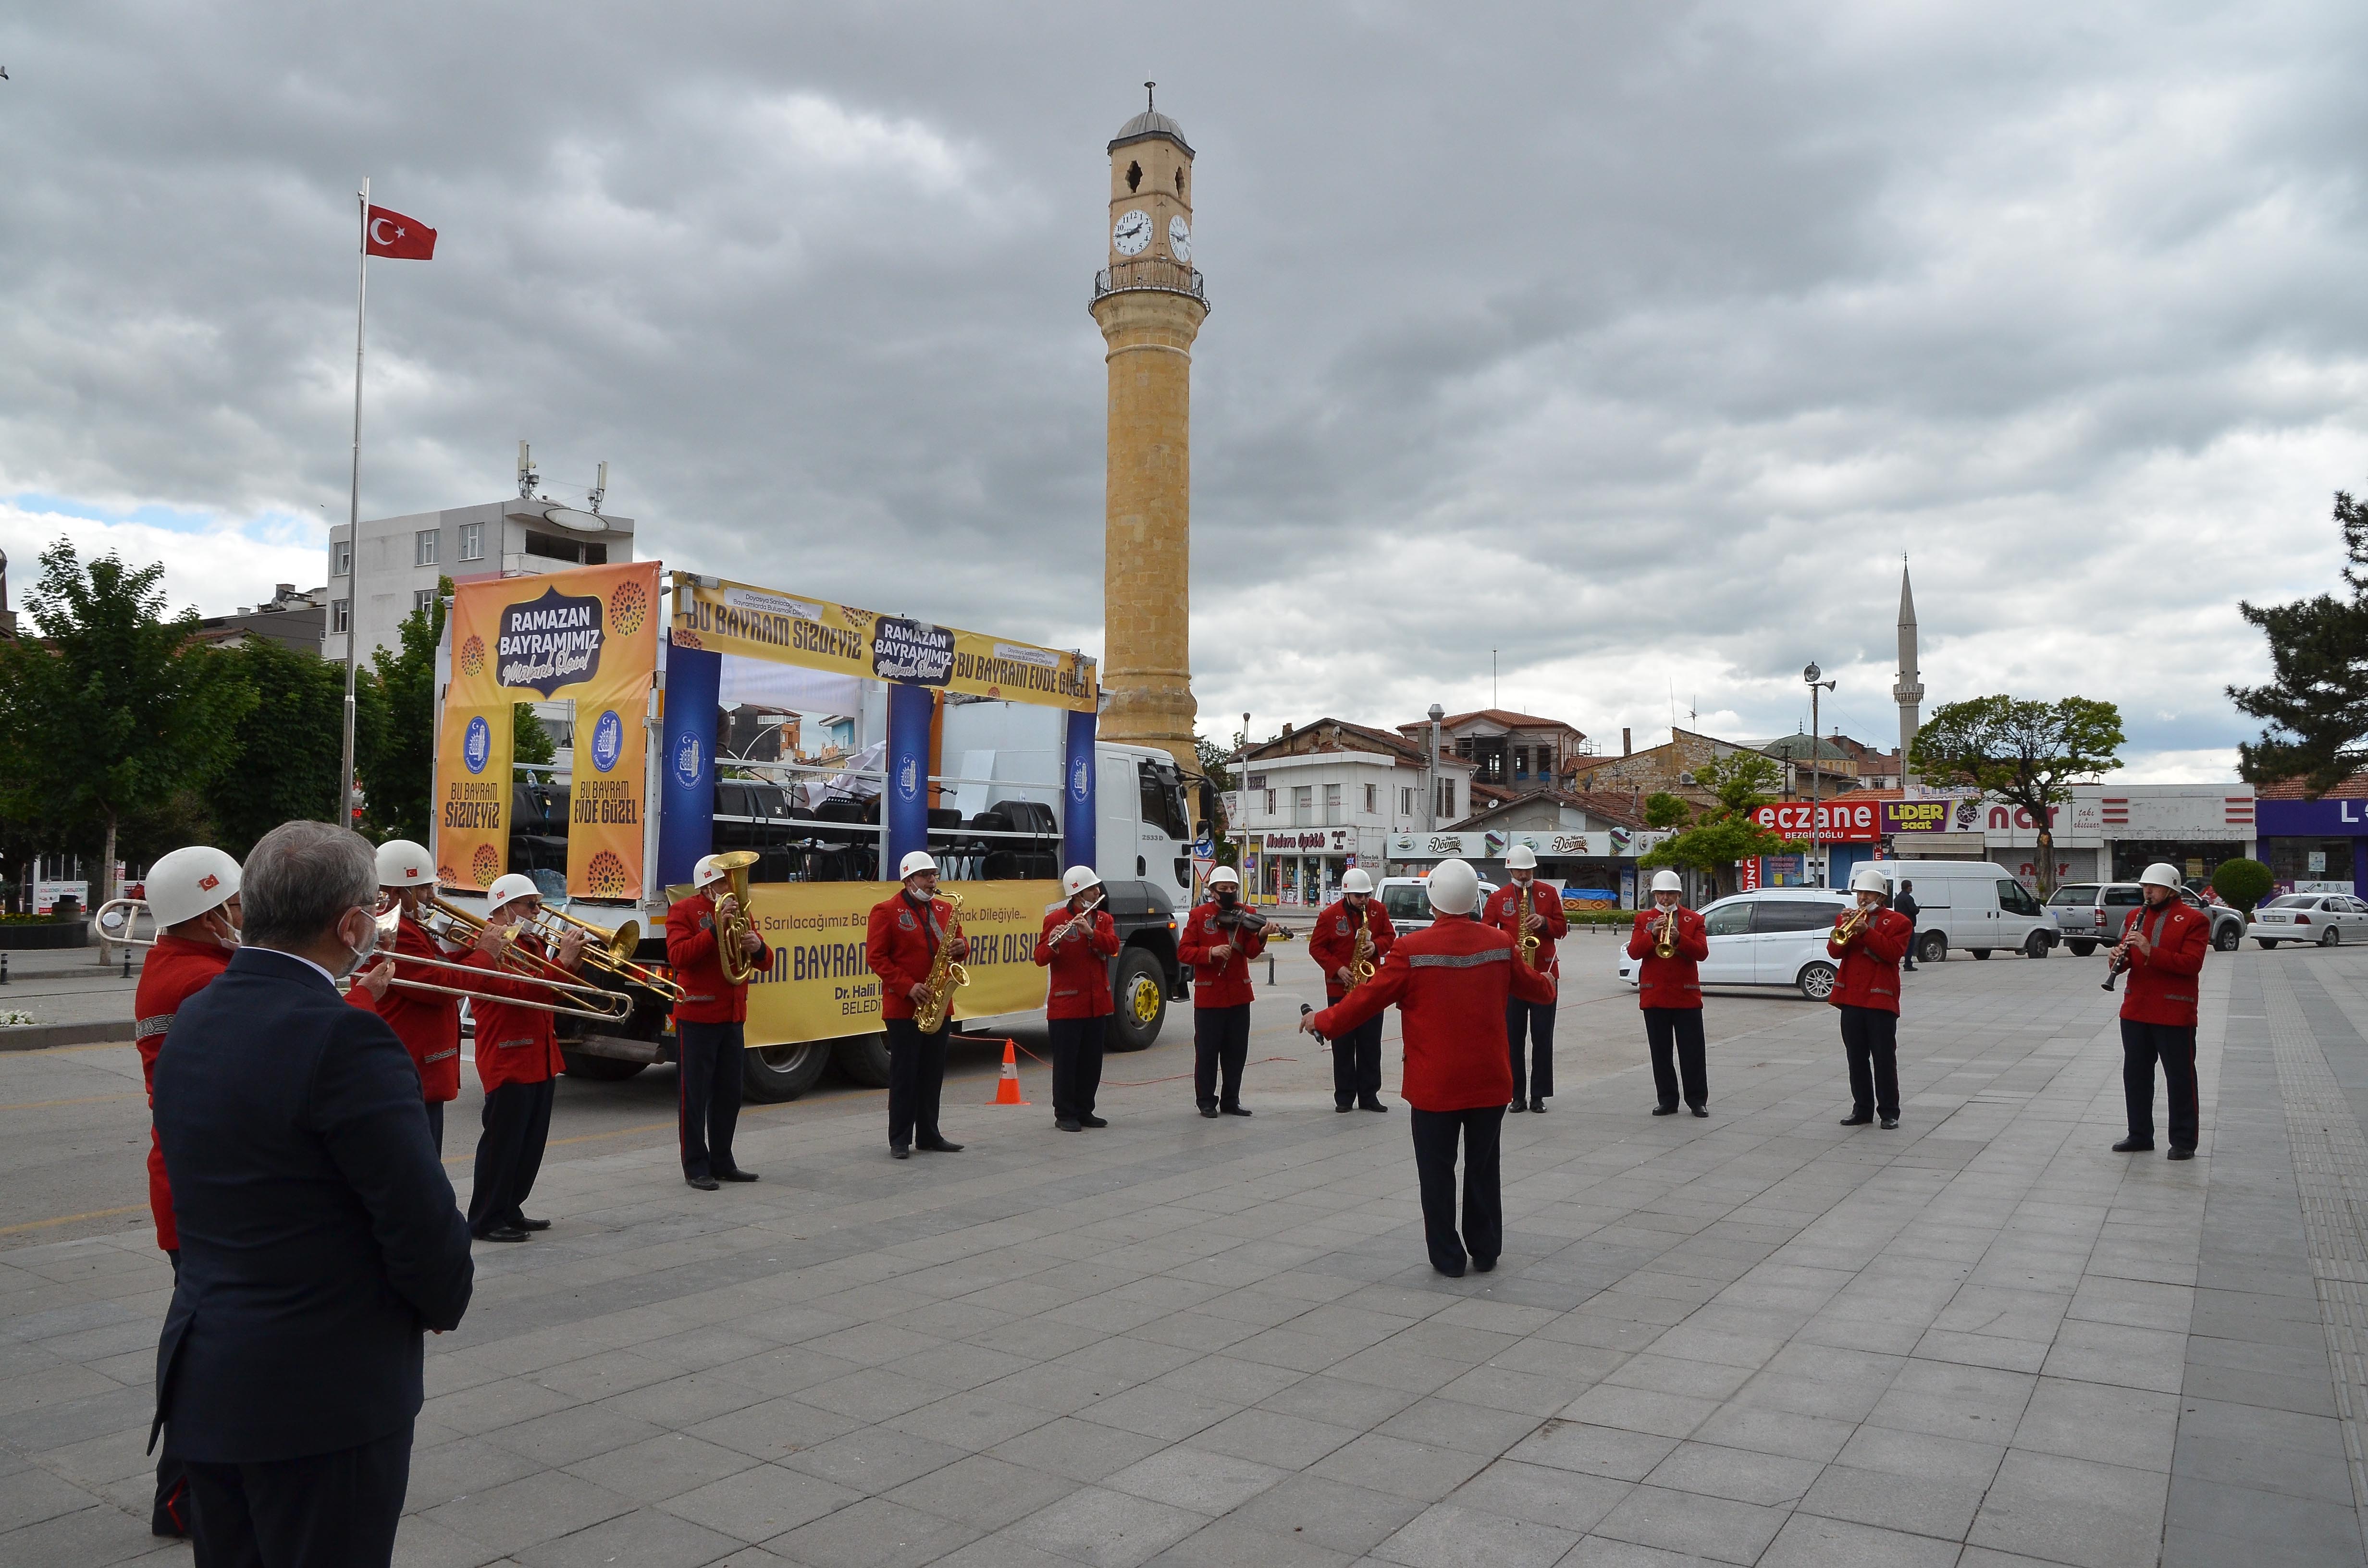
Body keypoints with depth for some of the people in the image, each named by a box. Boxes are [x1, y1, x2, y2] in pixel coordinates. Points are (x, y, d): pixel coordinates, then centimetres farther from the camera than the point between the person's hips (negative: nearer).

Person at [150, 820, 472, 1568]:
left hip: (202, 1379, 8)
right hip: (326, 1392, -8)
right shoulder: (346, 1038, -23)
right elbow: (422, 1217, -20)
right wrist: (446, 1302, -3)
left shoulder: (191, 1021, 3)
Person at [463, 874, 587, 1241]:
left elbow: (554, 991, 17)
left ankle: (510, 1211, 24)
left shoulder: (532, 944, 16)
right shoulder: (489, 947, -13)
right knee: (503, 1143, -4)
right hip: (508, 1061, -9)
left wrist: (573, 961, 1)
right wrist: (562, 960, -24)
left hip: (540, 1057, 9)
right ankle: (486, 1221, 5)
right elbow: (522, 991, -24)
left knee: (531, 1144, 14)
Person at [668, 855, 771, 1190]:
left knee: (729, 1094, 11)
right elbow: (678, 956, -18)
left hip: (733, 1017, 7)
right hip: (697, 1016, -6)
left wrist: (757, 947, -11)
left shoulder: (738, 910, 16)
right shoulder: (684, 910, -3)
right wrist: (716, 928, -25)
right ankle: (696, 1167, 5)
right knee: (695, 1094, -1)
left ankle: (722, 1162, 20)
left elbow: (764, 963, 12)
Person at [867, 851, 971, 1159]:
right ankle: (900, 1140, 7)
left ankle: (929, 1136, 19)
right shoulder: (886, 911, -5)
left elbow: (958, 945, 18)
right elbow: (876, 957, -10)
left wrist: (961, 949, -7)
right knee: (904, 1074, 0)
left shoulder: (945, 909, 12)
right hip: (902, 1007, -5)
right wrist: (908, 987, -17)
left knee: (933, 1074, 10)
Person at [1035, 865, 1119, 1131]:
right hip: (1065, 1004, -5)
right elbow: (1040, 958, -12)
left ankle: (1085, 1111, 21)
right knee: (1066, 1060, -1)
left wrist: (1091, 932, -25)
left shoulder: (1104, 920, 11)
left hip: (1097, 1004, 5)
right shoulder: (1055, 919, -5)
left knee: (1092, 1061, 10)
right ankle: (1065, 1115, 7)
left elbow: (1113, 947, -8)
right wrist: (1053, 943, -33)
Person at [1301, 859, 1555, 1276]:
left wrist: (1323, 1021, 5)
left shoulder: (1412, 949, -14)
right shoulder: (1500, 943, -2)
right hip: (1490, 1081, 4)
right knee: (1483, 1168, 17)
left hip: (1434, 1085, -4)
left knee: (1437, 1172, 8)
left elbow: (1370, 996, -10)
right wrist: (1547, 985, 41)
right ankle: (1486, 1252, 25)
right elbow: (1527, 982, 17)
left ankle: (1447, 1257, 14)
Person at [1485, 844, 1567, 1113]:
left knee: (1543, 1037, 1)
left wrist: (1545, 922, -11)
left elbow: (1562, 928, 9)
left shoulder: (1549, 893, 8)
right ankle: (1517, 1096, 9)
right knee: (1513, 1037, 1)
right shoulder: (1497, 898, 5)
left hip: (1544, 973, 1)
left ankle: (1539, 1096, 9)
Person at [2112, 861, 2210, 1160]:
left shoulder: (2194, 920, -6)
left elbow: (2192, 964, -17)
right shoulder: (2135, 916, 12)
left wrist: (2150, 951, -27)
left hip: (2175, 1014, -6)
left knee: (2180, 1078, 3)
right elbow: (2124, 961, 13)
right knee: (2135, 1074, 11)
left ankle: (2184, 1141, 12)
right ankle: (2140, 1135, 21)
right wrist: (2120, 958, -11)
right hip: (2135, 1010, 6)